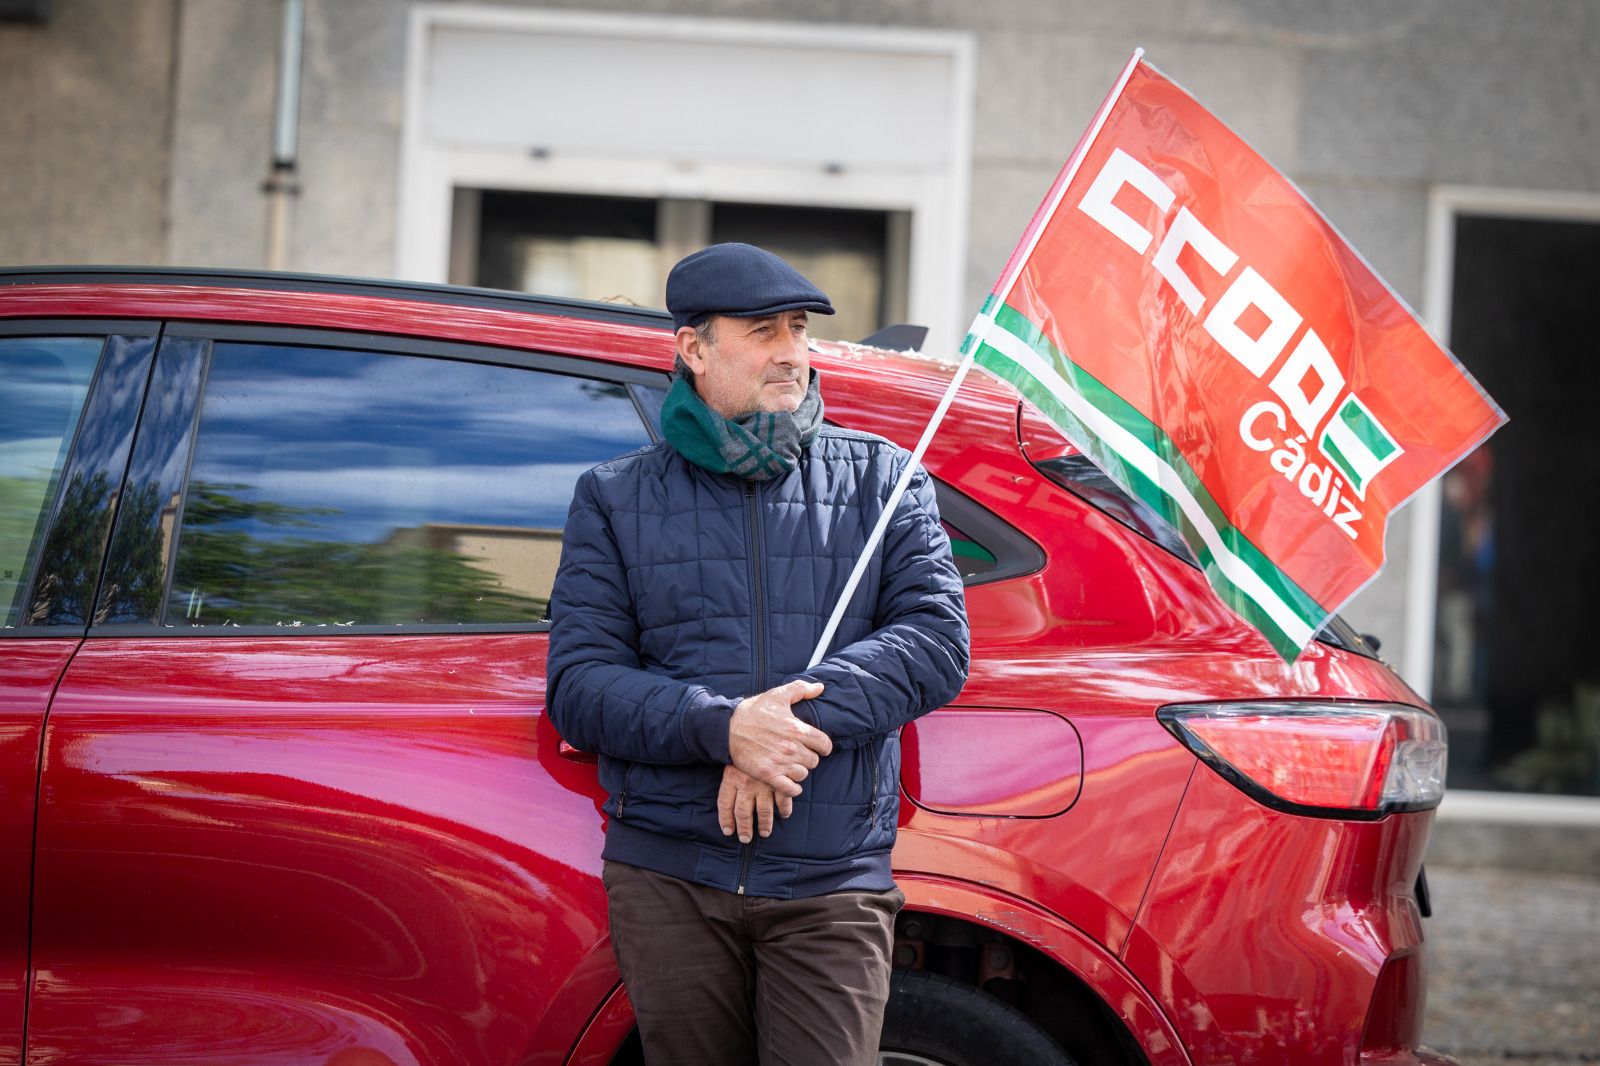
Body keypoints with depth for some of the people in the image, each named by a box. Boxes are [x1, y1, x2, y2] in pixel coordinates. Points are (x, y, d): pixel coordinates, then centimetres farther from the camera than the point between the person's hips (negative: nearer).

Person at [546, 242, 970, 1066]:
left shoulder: (880, 478, 11)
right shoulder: (615, 499, 10)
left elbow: (936, 639, -1)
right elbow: (578, 689, 1)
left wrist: (796, 721, -16)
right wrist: (723, 727, -17)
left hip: (831, 884, -1)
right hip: (668, 881, 1)